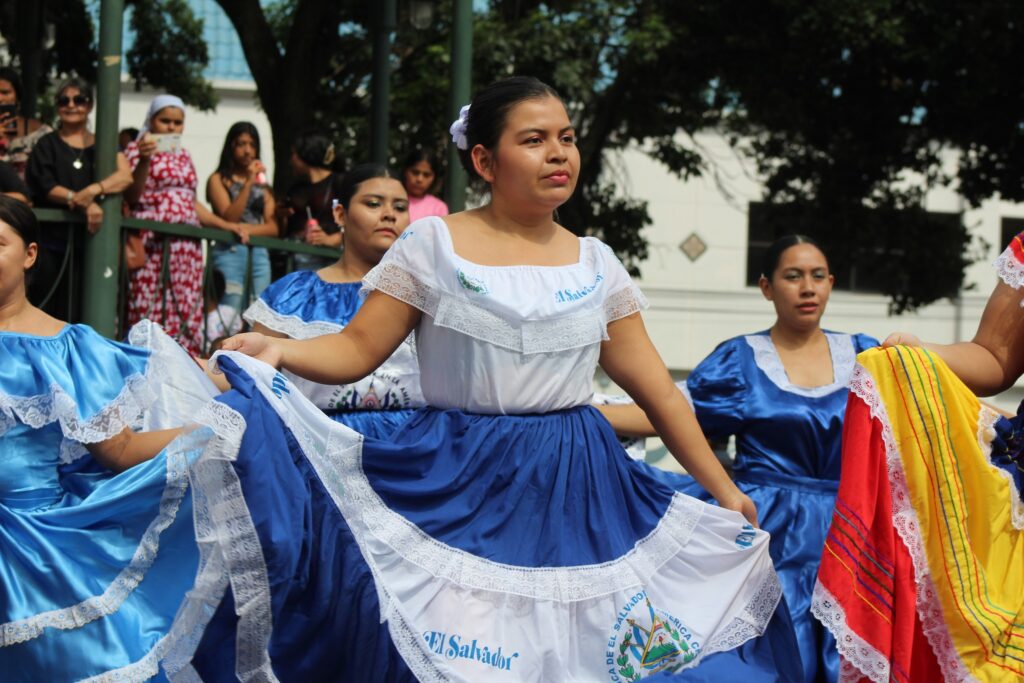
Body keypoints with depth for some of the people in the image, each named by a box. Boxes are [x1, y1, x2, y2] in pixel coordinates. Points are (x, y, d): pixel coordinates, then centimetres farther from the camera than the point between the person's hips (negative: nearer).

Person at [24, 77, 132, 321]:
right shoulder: (47, 145, 10)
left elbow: (125, 176, -4)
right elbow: (45, 187, -5)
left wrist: (93, 190, -22)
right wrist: (83, 202, -20)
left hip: (90, 239, 1)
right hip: (51, 239, -1)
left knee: (78, 315, -4)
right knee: (46, 313, -6)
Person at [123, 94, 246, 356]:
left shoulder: (183, 155, 22)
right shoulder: (137, 149, 4)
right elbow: (131, 197, -7)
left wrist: (225, 225, 16)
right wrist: (144, 159, -19)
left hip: (187, 244, 6)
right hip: (152, 242, -6)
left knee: (186, 312, -2)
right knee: (151, 310, -12)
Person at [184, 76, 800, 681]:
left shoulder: (596, 263, 8)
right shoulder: (433, 244, 0)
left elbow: (659, 390, 10)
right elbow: (358, 349, -2)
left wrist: (724, 491, 9)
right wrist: (276, 351, -20)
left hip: (576, 494, 3)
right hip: (457, 490, -3)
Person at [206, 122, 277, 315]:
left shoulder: (262, 183, 19)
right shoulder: (219, 180, 6)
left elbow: (273, 228, 11)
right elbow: (229, 218, -8)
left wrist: (248, 229, -7)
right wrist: (248, 183, -10)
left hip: (259, 254, 5)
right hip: (230, 253, -5)